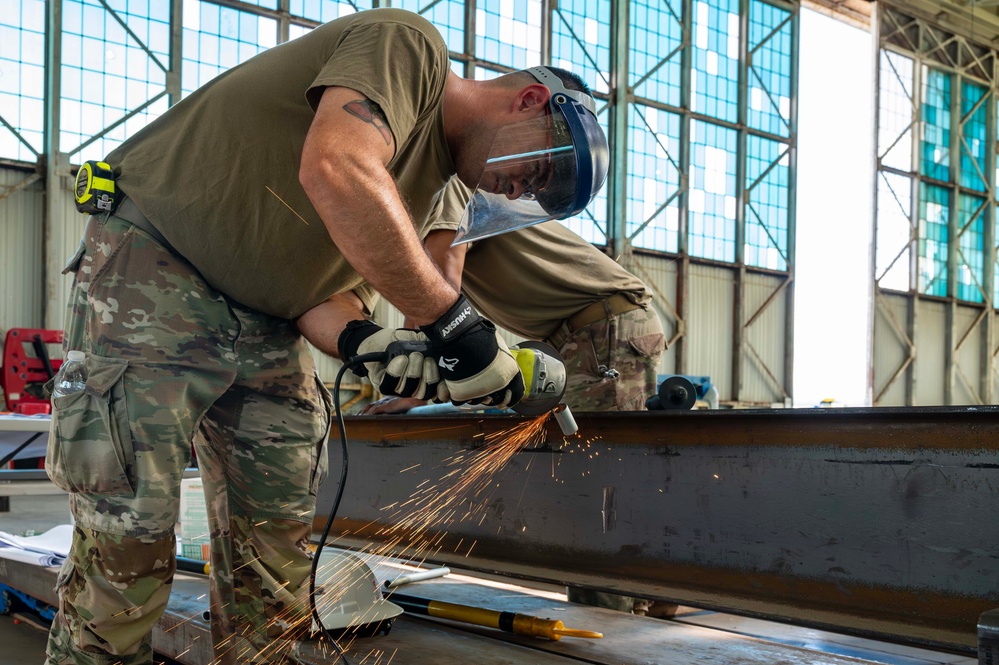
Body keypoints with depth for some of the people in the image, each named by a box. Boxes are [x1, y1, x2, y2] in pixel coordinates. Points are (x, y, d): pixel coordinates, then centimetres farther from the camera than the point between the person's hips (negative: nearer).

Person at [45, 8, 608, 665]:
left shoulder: (431, 180, 13)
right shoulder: (409, 43, -13)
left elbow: (321, 281, 6)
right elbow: (336, 170, -34)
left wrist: (361, 342, -17)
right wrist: (456, 322, -31)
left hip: (264, 328, 8)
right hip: (154, 270, -8)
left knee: (277, 554, 4)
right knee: (127, 538, -9)